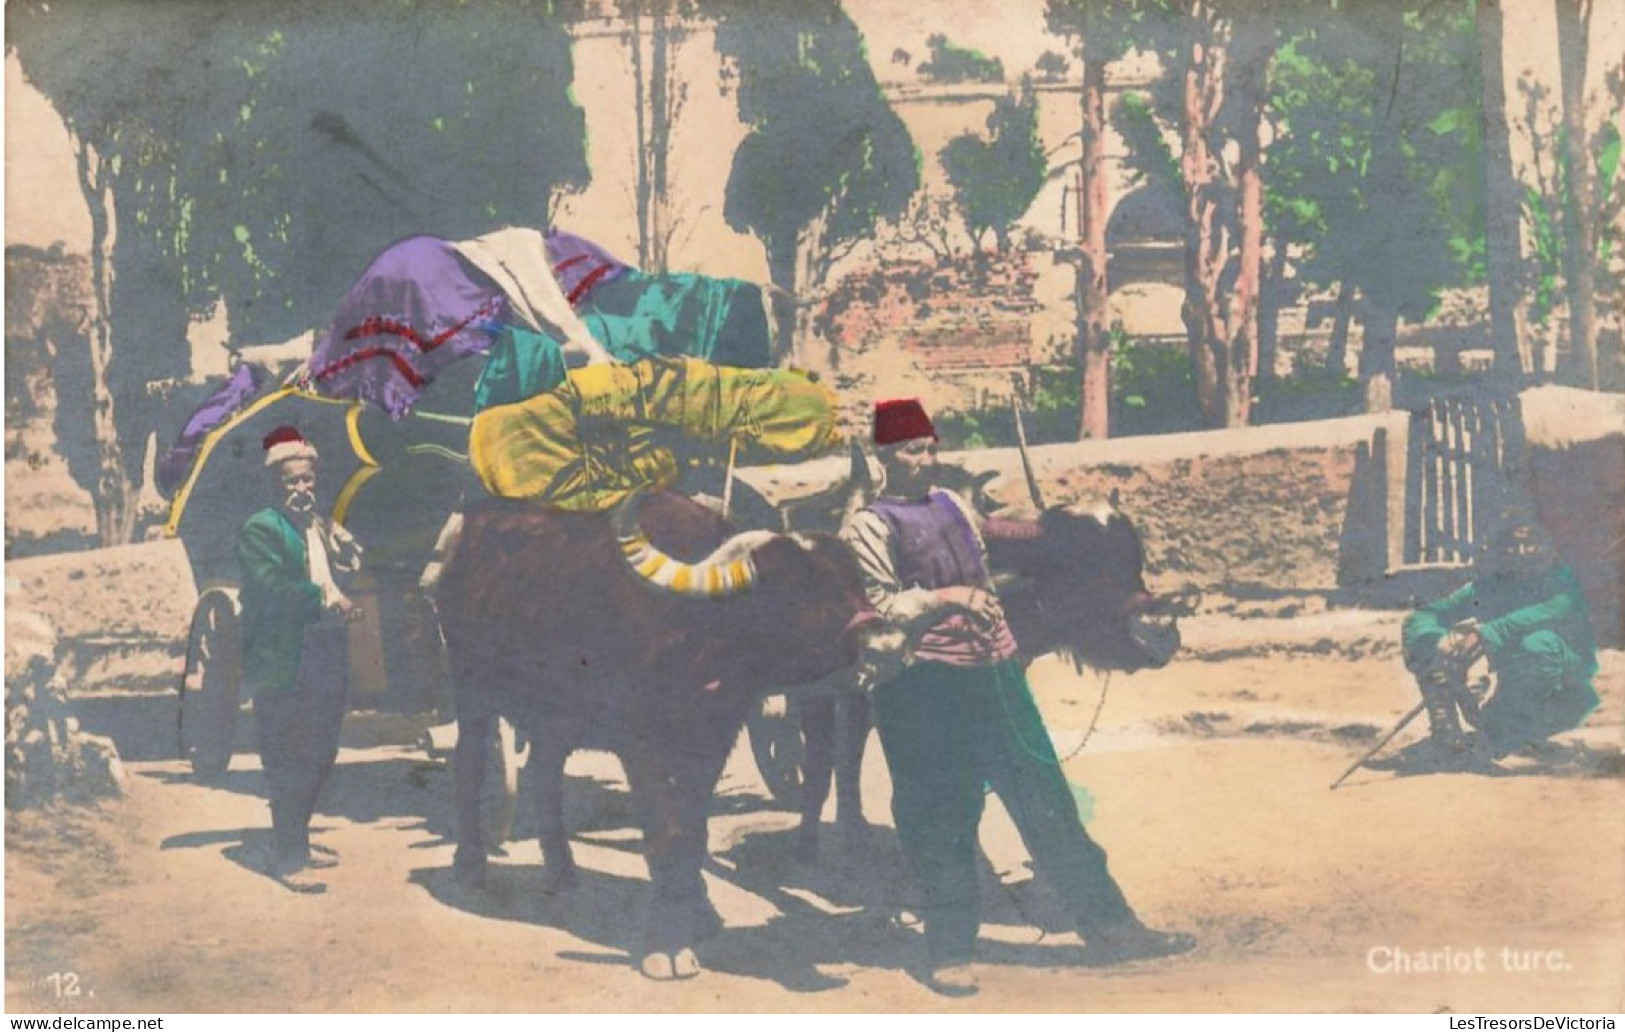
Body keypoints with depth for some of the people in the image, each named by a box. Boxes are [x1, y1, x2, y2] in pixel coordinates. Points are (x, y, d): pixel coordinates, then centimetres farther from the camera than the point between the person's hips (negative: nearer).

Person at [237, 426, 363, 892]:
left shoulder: (322, 528, 19)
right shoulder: (260, 529, -5)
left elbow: (351, 573, 15)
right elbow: (269, 587, -18)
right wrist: (322, 599, -17)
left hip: (327, 661, 8)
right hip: (283, 665, -8)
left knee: (318, 758, 13)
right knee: (288, 763, -5)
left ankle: (297, 844, 25)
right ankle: (287, 857, 1)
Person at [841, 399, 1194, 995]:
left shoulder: (953, 505, 15)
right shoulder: (868, 528, -4)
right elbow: (879, 607, -13)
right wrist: (945, 598, -23)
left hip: (993, 672, 6)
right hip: (924, 684, -6)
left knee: (1045, 796, 6)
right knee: (940, 820, 1)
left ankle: (1106, 925, 11)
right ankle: (949, 951, 14)